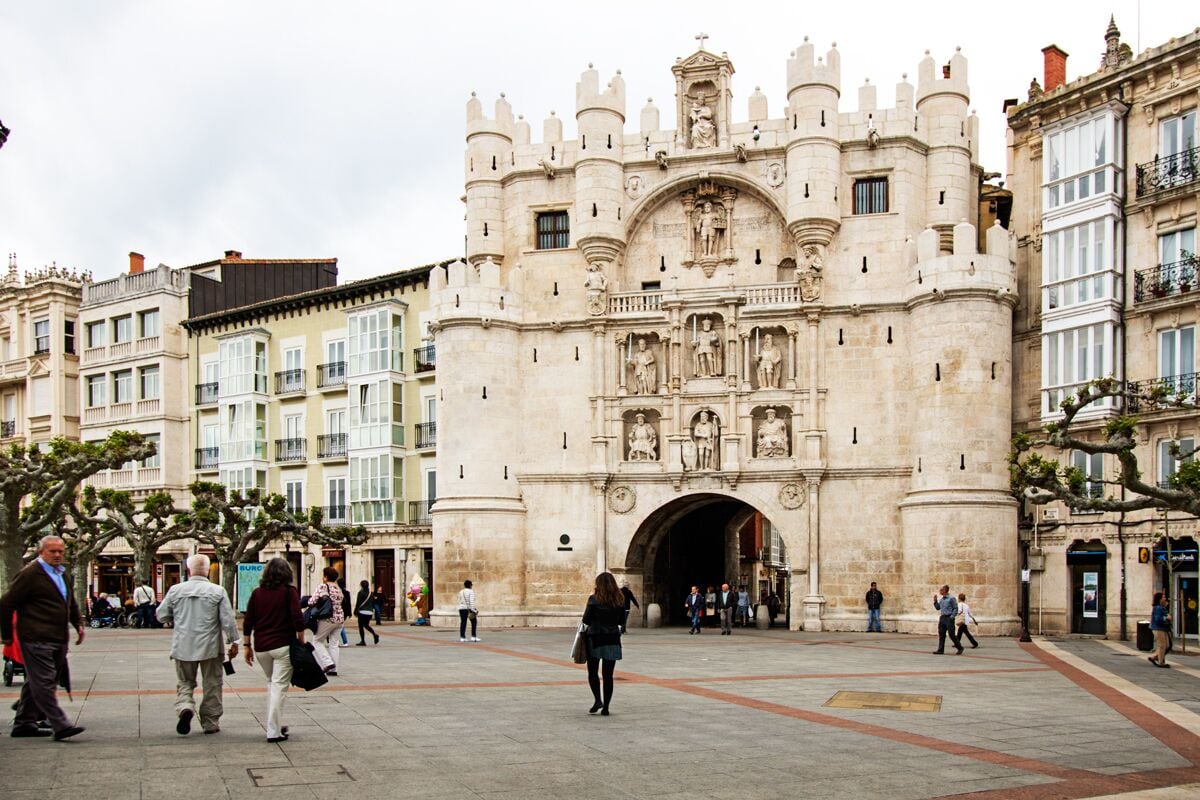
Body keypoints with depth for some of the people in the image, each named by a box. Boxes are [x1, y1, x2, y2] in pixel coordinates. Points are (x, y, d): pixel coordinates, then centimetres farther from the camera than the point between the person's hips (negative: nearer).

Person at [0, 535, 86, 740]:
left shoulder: (61, 574, 18)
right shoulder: (30, 574, -8)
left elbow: (71, 603, 30)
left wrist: (78, 624, 15)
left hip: (58, 640, 9)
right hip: (37, 640, -9)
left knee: (35, 683, 15)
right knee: (44, 683, -8)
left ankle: (24, 723, 23)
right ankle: (60, 725, -13)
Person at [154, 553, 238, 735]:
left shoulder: (175, 590, -3)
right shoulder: (217, 591, -7)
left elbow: (161, 615, 5)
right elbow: (228, 620, -8)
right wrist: (233, 642, 3)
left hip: (183, 647, 1)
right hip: (210, 647, -1)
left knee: (184, 683, 15)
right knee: (212, 685, 11)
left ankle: (185, 707, -13)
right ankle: (210, 723, 16)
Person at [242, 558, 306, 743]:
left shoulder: (257, 593, 7)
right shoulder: (289, 592, -5)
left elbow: (247, 622, 6)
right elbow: (298, 619, -12)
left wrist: (247, 646, 12)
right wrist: (301, 641, -2)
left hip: (261, 647, 5)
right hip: (283, 645, -5)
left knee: (271, 683, 21)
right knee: (279, 686, -2)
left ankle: (276, 725, 23)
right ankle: (274, 731, -6)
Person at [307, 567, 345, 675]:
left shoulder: (322, 587, -11)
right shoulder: (338, 588, 10)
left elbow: (312, 601, -15)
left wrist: (308, 600, 7)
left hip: (328, 618, -6)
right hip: (340, 618, 6)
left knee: (317, 640, 8)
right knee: (333, 643, 12)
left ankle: (328, 662, -6)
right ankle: (333, 669, 11)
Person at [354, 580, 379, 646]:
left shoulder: (361, 592, -9)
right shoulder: (370, 593, 8)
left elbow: (358, 603, -9)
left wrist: (355, 612, -2)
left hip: (362, 611, -6)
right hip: (369, 612, 6)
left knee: (361, 626, 2)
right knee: (366, 625, 20)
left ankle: (363, 641, 0)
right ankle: (375, 634, -2)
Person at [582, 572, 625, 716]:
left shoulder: (594, 599, -8)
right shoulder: (620, 600, 3)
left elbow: (586, 620, -8)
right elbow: (622, 621, 9)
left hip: (595, 639, -3)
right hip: (613, 640, 3)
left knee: (592, 672, 11)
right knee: (608, 674, 6)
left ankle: (597, 700, -6)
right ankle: (605, 707, 5)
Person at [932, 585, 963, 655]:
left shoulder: (951, 598, -9)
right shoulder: (941, 599, 13)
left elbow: (956, 608, -10)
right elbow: (938, 608, 20)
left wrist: (951, 617, -15)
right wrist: (935, 601, 6)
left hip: (949, 618, -7)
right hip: (942, 617, 7)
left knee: (952, 634, -4)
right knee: (941, 634, 3)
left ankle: (959, 648, 11)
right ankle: (940, 650, 4)